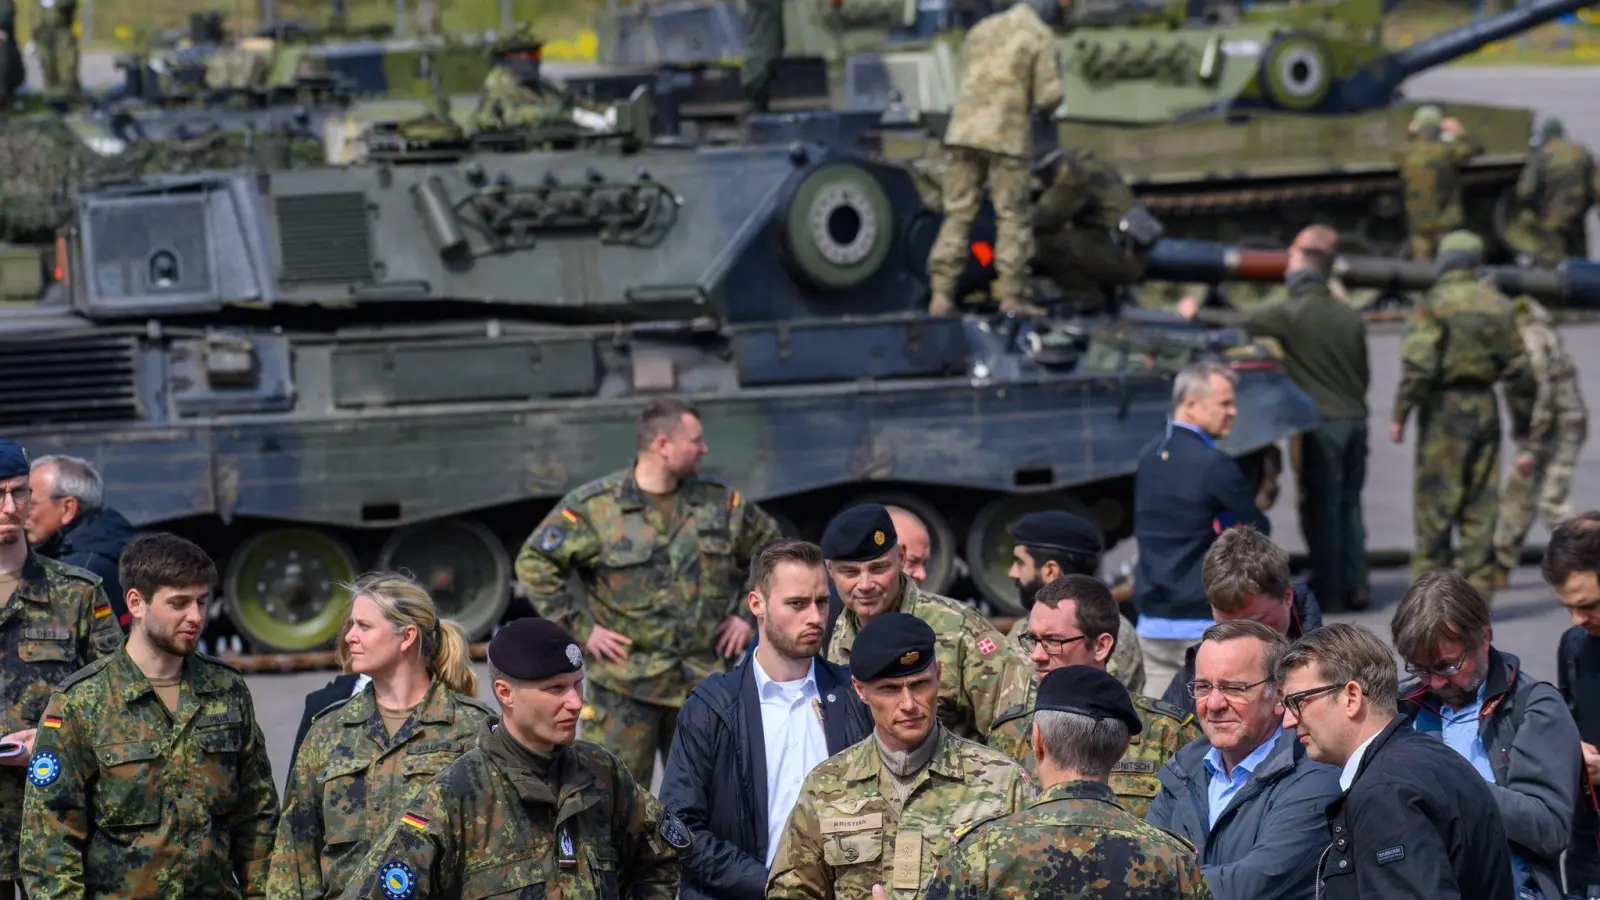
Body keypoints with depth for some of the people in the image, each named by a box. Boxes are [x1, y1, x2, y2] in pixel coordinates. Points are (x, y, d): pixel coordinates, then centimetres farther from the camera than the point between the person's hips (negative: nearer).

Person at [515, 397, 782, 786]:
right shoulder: (594, 506, -6)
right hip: (625, 687, -4)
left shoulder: (721, 502, 6)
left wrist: (749, 615, 9)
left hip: (705, 680, 4)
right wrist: (580, 629, -7)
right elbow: (534, 562, -2)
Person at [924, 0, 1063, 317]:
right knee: (1013, 218, 3)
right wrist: (1044, 107, 15)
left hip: (963, 132, 5)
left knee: (957, 217, 5)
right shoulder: (1040, 36, 0)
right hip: (1007, 136, -5)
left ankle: (941, 295, -2)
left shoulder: (980, 29, 17)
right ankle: (1012, 296, -1)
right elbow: (1049, 97, -7)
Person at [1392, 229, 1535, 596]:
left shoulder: (1433, 304, -8)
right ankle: (1479, 589, 8)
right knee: (1481, 506, 8)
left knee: (1435, 504, -1)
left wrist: (1400, 414, -12)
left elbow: (1417, 366, -18)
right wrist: (1523, 424, 18)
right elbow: (1519, 369, 10)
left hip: (1444, 411, -5)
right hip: (1485, 410, 5)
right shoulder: (1499, 305, 8)